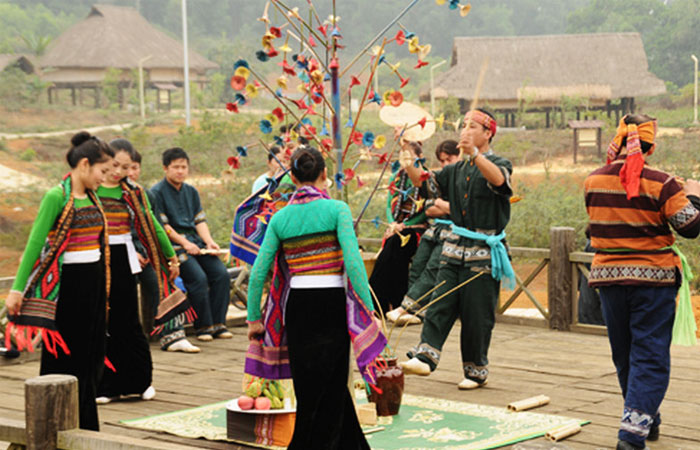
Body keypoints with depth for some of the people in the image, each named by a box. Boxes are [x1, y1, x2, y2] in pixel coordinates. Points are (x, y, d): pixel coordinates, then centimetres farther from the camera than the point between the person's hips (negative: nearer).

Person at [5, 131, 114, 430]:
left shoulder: (91, 197, 11)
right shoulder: (57, 196, -12)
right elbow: (35, 243, -15)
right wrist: (18, 289, -19)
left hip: (94, 282, 7)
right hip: (67, 283, -7)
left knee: (90, 354, 10)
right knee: (63, 354, 0)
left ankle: (85, 426, 19)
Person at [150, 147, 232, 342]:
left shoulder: (191, 191, 18)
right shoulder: (157, 192, -3)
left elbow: (200, 220, 15)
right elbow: (162, 226, -9)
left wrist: (209, 241, -2)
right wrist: (185, 244, -15)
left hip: (196, 242, 6)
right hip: (172, 245, -6)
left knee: (221, 273, -13)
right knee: (198, 278, -25)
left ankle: (218, 323, -7)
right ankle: (203, 326, -14)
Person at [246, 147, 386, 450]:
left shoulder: (280, 217, 4)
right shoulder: (336, 210, -6)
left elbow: (258, 273, 3)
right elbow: (353, 263, -14)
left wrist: (254, 318, 12)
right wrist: (370, 312, -10)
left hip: (296, 307, 4)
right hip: (332, 303, -3)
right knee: (329, 388, 7)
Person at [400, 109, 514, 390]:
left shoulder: (499, 163, -4)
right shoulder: (458, 170, 16)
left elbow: (498, 179, -28)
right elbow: (426, 182, 14)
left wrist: (475, 155, -44)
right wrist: (409, 166, -4)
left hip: (484, 250, -5)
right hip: (455, 246, 6)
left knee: (477, 315, -1)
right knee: (440, 304, -8)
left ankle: (476, 371, 10)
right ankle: (425, 356, -16)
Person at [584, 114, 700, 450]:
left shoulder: (593, 182, -1)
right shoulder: (660, 184, -14)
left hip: (609, 277, 4)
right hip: (653, 277, -4)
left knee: (624, 355, 18)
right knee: (650, 358, -1)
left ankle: (645, 419, 33)